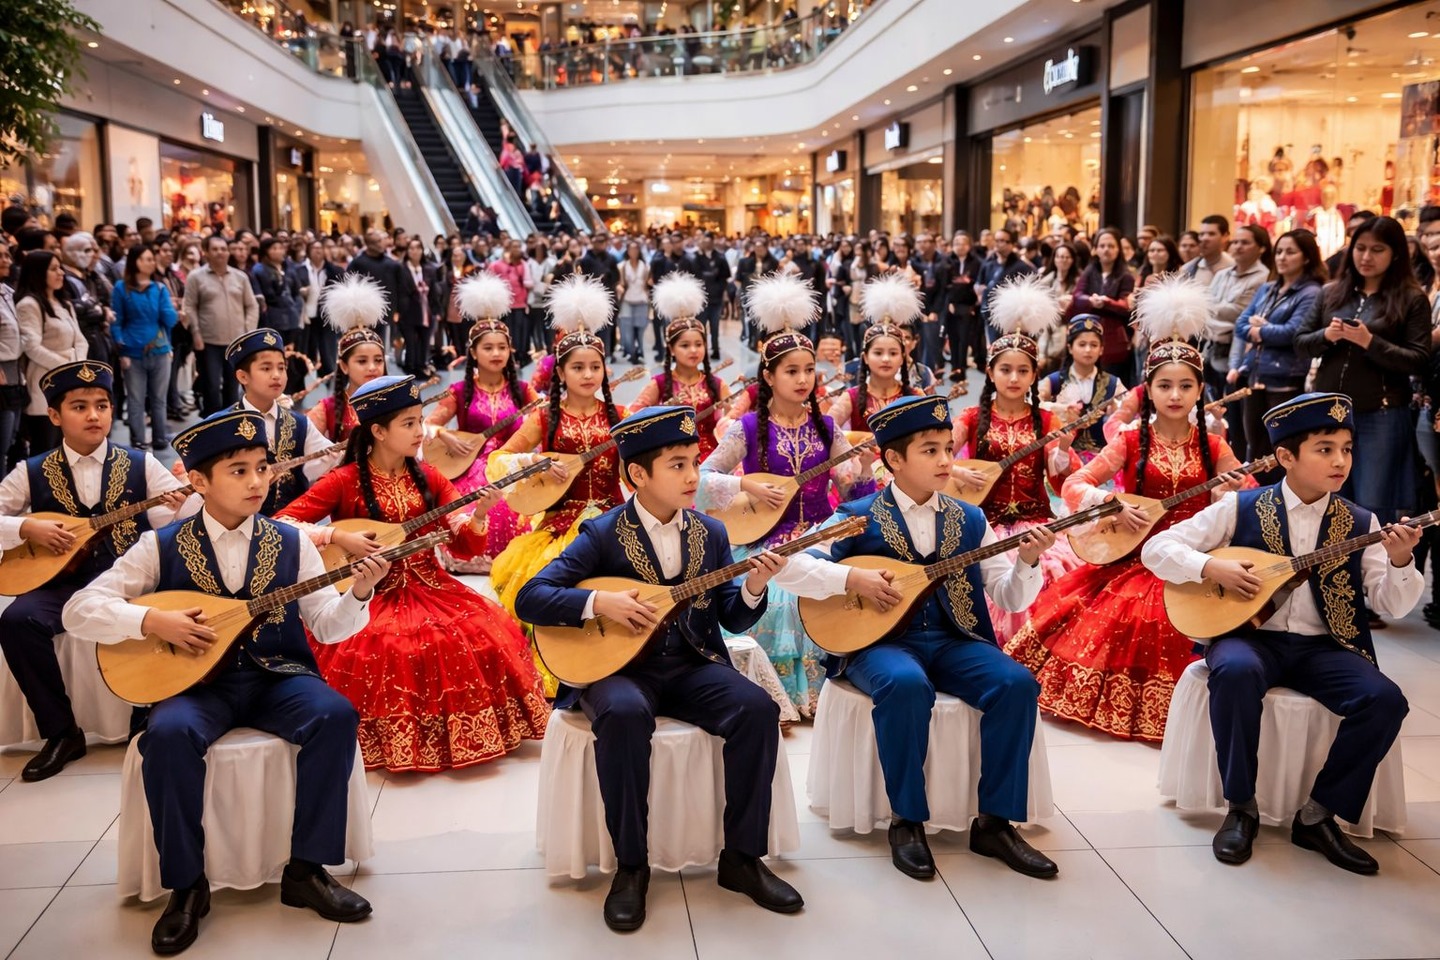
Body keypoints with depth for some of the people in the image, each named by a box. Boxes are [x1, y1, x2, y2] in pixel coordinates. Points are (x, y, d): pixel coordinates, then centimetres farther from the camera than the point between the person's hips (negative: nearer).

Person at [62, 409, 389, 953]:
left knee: (336, 715, -28)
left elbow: (327, 626, -1)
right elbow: (78, 612, -2)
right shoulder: (162, 547, 0)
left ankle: (305, 869, -12)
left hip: (277, 676, 1)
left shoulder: (291, 544, 4)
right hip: (198, 681, -1)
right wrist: (151, 621, -18)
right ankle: (186, 884, -12)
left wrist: (358, 593, -22)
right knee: (169, 735, -34)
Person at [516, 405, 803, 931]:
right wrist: (600, 602, -23)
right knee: (624, 715, -37)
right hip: (618, 666, -4)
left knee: (758, 709, -23)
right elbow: (529, 598, -10)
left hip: (693, 666, 4)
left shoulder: (711, 533, 7)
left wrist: (752, 588, -13)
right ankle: (631, 866, -19)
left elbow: (731, 619, 8)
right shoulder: (602, 535, -5)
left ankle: (742, 857, -8)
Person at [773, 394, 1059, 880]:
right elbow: (786, 567, -8)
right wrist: (851, 578, -19)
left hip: (953, 640, 4)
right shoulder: (859, 518, 0)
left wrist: (1027, 561, -11)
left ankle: (995, 822, -8)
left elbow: (1010, 598, 9)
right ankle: (908, 821, -17)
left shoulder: (969, 520, 11)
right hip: (881, 641, -4)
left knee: (1017, 684, -23)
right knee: (906, 686, -37)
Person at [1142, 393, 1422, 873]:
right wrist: (1213, 568, -17)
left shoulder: (1361, 524, 5)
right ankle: (1241, 807, -15)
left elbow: (1391, 605, 0)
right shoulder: (1240, 508, -1)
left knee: (1386, 700, -24)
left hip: (1322, 647, 3)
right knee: (1236, 672, -36)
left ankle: (1318, 815, -4)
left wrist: (1400, 562, -19)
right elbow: (1156, 549, -1)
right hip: (1251, 637, -3)